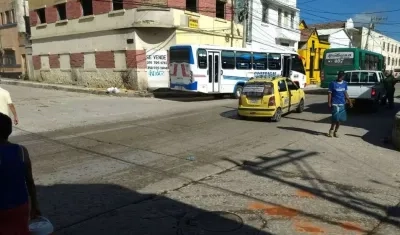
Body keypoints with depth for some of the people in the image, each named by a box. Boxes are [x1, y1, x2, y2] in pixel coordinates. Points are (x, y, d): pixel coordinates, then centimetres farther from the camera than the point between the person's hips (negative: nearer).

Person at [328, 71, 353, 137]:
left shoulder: (345, 83, 8)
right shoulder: (333, 83, -6)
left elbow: (345, 93, 16)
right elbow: (330, 94, -5)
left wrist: (349, 101, 10)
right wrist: (329, 103, -10)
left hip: (342, 104, 5)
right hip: (335, 104, -5)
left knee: (340, 119, 5)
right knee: (335, 118, -10)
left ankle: (335, 131, 20)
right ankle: (331, 130, 13)